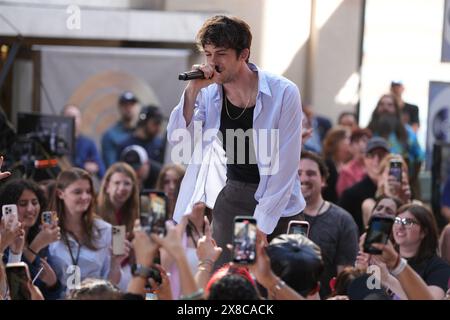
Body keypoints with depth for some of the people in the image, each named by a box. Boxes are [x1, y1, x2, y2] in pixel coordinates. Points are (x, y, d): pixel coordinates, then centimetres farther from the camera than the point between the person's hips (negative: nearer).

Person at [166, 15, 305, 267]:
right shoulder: (209, 93, -6)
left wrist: (261, 227, -19)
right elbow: (178, 139, -12)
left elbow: (285, 167, -17)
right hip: (233, 196, 4)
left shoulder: (284, 93, -18)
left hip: (278, 203, -3)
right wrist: (193, 90, -23)